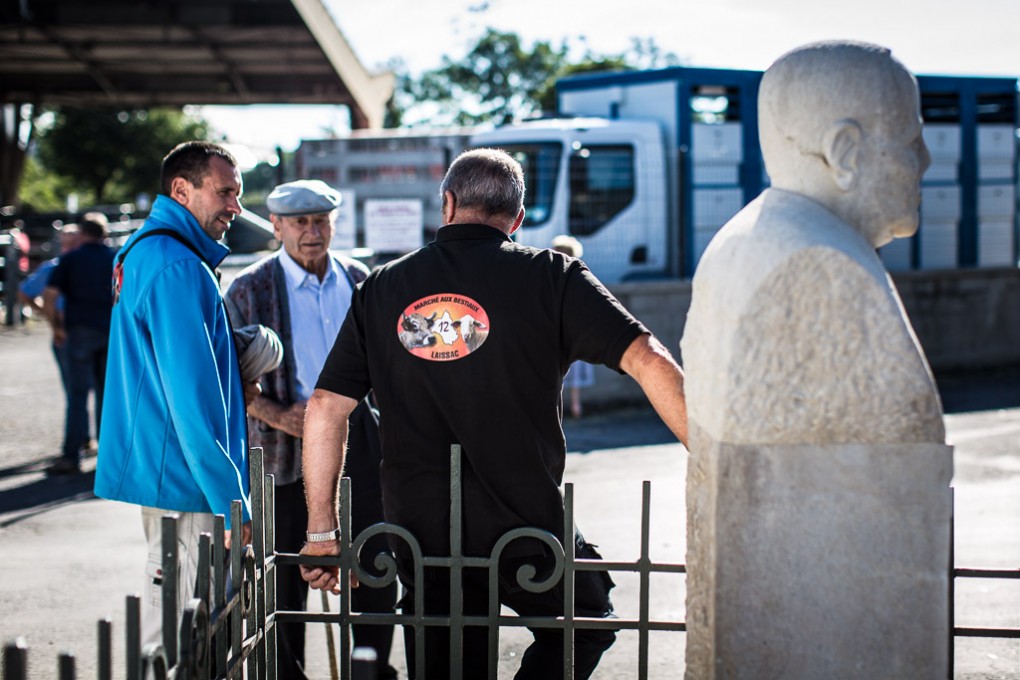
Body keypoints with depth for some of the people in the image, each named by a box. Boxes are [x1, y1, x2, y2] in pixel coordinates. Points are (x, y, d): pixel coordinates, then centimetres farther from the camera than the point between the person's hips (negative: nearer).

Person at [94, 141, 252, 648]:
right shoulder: (177, 269, -18)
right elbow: (193, 400, -22)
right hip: (187, 487, -11)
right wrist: (232, 501, -20)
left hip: (159, 474, 11)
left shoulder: (143, 254, 15)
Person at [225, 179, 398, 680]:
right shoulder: (250, 289, -4)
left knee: (376, 563, 6)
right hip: (287, 445, -3)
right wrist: (277, 415, -19)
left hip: (355, 434, 3)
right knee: (286, 574, 5)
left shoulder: (358, 279, 8)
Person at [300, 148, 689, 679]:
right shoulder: (550, 277, -4)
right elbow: (648, 361, -13)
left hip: (419, 532, 3)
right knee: (587, 622, 24)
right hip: (526, 529, -3)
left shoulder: (380, 290, 6)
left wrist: (322, 531, 9)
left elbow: (326, 408, 4)